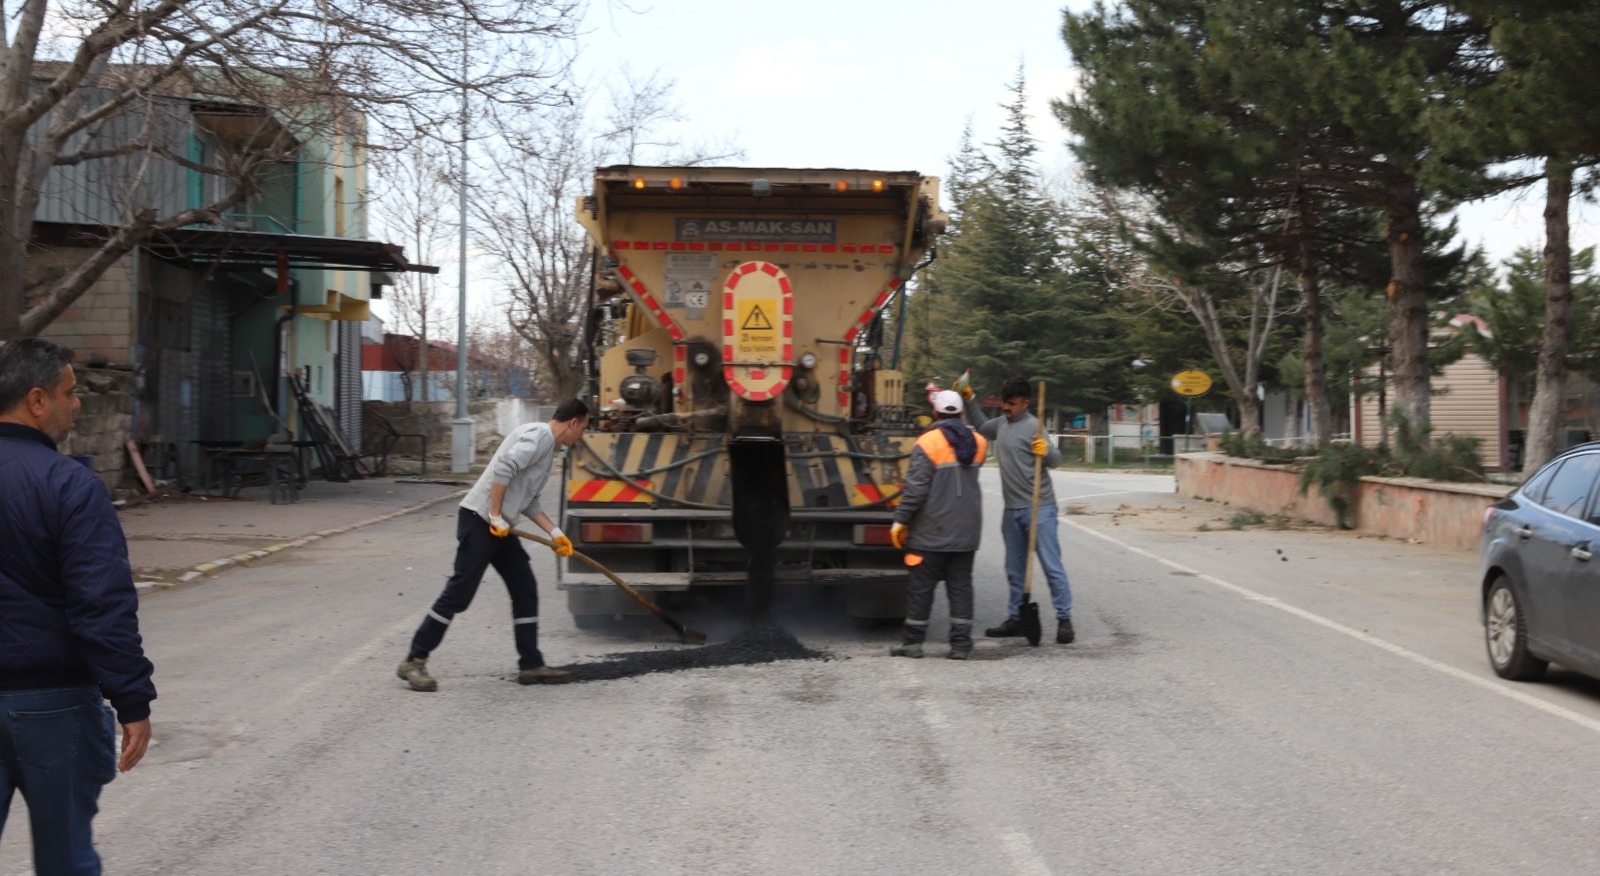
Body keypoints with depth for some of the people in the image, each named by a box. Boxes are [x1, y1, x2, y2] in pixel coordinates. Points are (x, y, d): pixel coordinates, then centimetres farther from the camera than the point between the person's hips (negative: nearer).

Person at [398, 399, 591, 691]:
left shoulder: (547, 447, 21)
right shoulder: (540, 434, -11)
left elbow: (530, 502, 23)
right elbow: (504, 467, -25)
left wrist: (555, 533, 15)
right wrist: (496, 516, -21)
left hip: (500, 528, 10)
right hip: (479, 521, -10)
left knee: (525, 590, 9)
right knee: (459, 593, -8)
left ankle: (531, 666, 15)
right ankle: (414, 661, -1)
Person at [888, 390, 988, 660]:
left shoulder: (927, 443, -12)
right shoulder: (978, 442, 5)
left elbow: (915, 489, -16)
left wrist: (900, 521, -7)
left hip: (932, 532, -5)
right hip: (966, 531, 5)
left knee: (921, 586, 4)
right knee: (960, 585, 8)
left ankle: (912, 641, 9)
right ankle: (961, 644, 6)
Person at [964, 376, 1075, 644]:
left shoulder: (1032, 426, -12)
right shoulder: (1002, 423, 11)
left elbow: (1055, 460, -16)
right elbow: (982, 427, 32)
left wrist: (1046, 451, -38)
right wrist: (969, 401, 22)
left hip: (1038, 508, -8)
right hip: (1012, 510, 8)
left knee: (1052, 565, -5)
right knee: (1014, 570, 14)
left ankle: (1064, 620, -1)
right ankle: (1015, 619, 21)